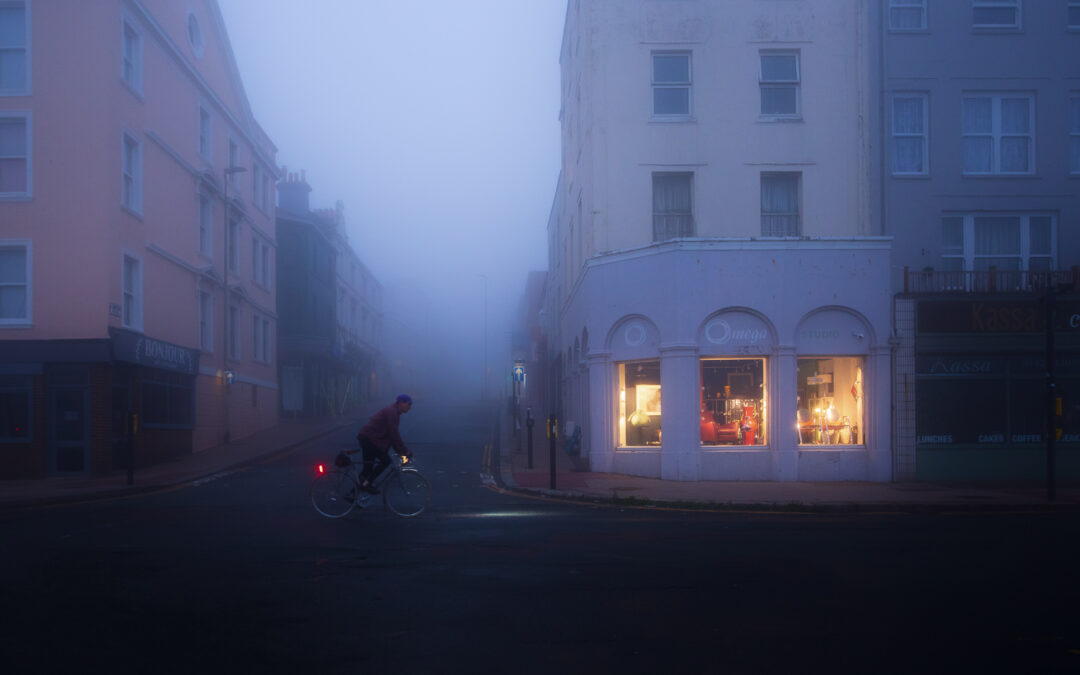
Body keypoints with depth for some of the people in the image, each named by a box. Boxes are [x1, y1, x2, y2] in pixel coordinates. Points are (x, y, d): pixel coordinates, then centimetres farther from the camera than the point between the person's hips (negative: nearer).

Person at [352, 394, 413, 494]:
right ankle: (367, 483, -8)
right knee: (385, 460, -11)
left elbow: (393, 434, 19)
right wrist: (405, 451, -18)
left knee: (368, 466, 12)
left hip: (366, 438, 10)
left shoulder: (393, 411, 15)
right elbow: (394, 434, -21)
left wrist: (400, 451, 16)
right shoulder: (391, 411, -17)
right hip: (369, 439, -10)